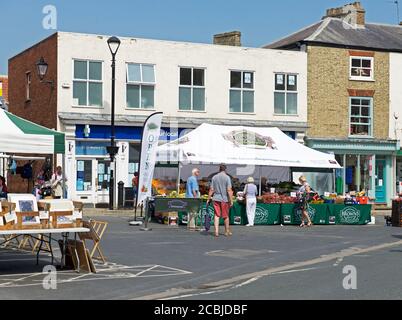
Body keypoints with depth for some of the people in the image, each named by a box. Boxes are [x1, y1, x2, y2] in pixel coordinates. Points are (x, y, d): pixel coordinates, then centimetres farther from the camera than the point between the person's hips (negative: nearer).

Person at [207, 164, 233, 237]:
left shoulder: (214, 177, 5)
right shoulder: (227, 177, -6)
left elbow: (211, 190, 4)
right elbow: (229, 190, -11)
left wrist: (209, 199, 11)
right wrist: (231, 201, -10)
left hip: (216, 199, 3)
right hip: (224, 199, -3)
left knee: (217, 215, 3)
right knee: (226, 216, 9)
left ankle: (216, 231, -7)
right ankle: (227, 231, 20)